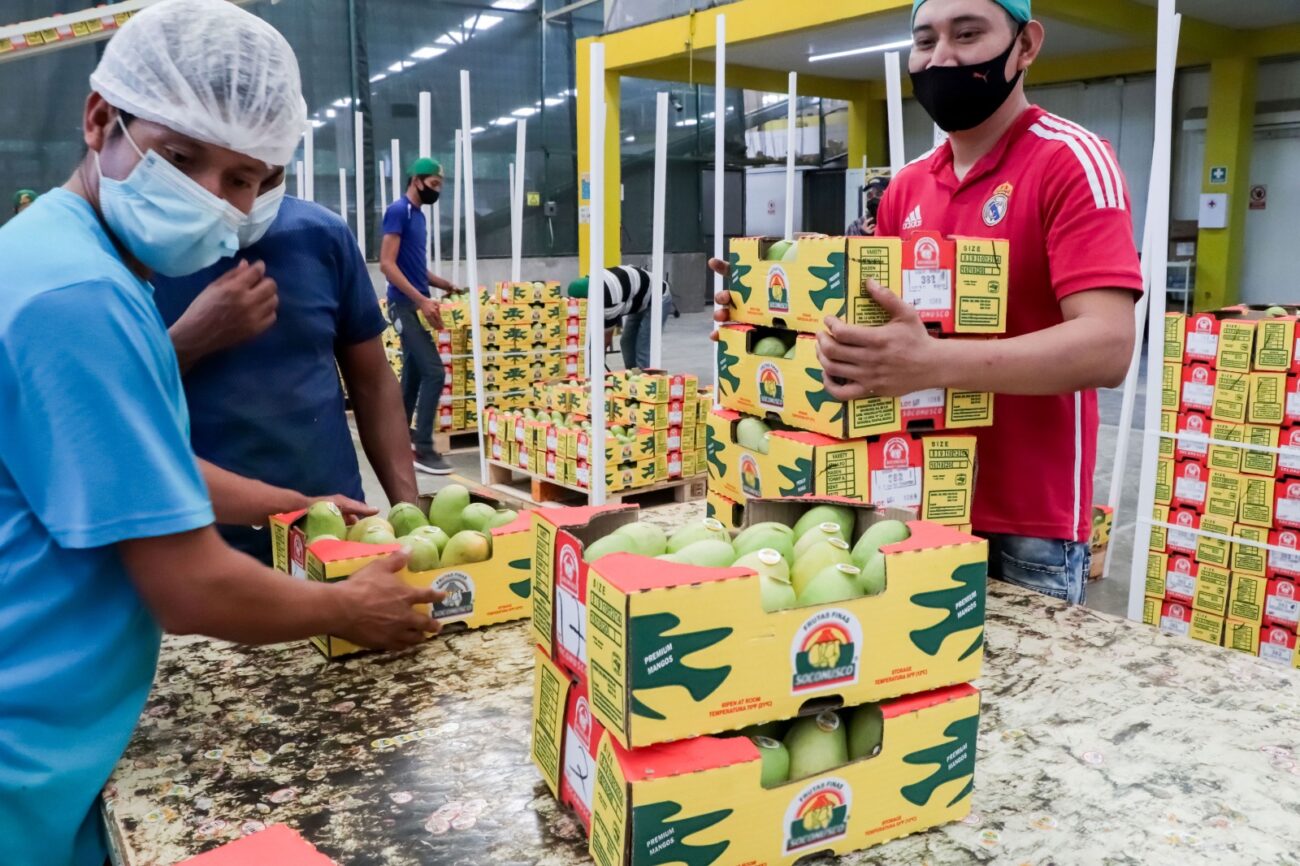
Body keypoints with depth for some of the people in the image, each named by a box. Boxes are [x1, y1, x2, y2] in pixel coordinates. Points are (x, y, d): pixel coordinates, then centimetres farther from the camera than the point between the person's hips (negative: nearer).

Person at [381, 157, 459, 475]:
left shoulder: (418, 214, 16)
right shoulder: (398, 211, -12)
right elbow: (387, 264, -19)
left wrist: (445, 285, 13)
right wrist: (422, 300, -24)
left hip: (416, 304, 10)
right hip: (406, 305, -9)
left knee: (413, 372, 14)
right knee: (434, 372, -14)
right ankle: (423, 449, -10)